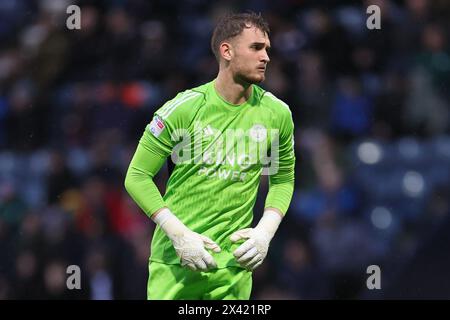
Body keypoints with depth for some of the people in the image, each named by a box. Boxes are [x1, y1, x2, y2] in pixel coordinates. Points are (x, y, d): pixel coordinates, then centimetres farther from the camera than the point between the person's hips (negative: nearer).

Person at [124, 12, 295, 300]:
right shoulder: (184, 108, -8)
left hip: (234, 265, 3)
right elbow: (137, 177, -5)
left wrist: (266, 231, 0)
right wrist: (179, 234, -14)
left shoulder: (277, 112, 3)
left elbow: (283, 179, 17)